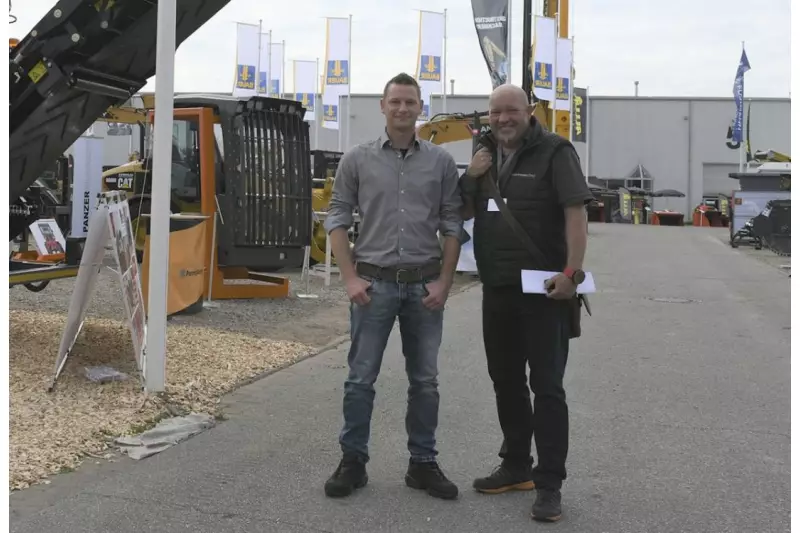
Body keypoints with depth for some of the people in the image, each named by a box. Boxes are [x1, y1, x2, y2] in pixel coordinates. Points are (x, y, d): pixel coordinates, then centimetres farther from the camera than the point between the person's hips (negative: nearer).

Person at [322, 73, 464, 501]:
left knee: (425, 380, 8)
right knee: (361, 378, 3)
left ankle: (423, 463, 20)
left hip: (424, 284, 1)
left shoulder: (441, 162, 4)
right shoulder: (357, 159, 2)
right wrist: (350, 278, -7)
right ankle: (353, 461, 16)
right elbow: (337, 219, 1)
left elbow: (452, 225, 4)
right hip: (374, 283, -1)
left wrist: (444, 282, -4)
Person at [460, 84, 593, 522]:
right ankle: (516, 467, 29)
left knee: (546, 385, -3)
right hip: (497, 288, 7)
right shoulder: (485, 155, 13)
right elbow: (464, 213, 18)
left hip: (544, 288, -7)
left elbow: (575, 212, -14)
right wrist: (471, 178, -2)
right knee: (506, 380, 15)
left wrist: (572, 271, -24)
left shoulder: (554, 151, -8)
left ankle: (549, 484, 4)